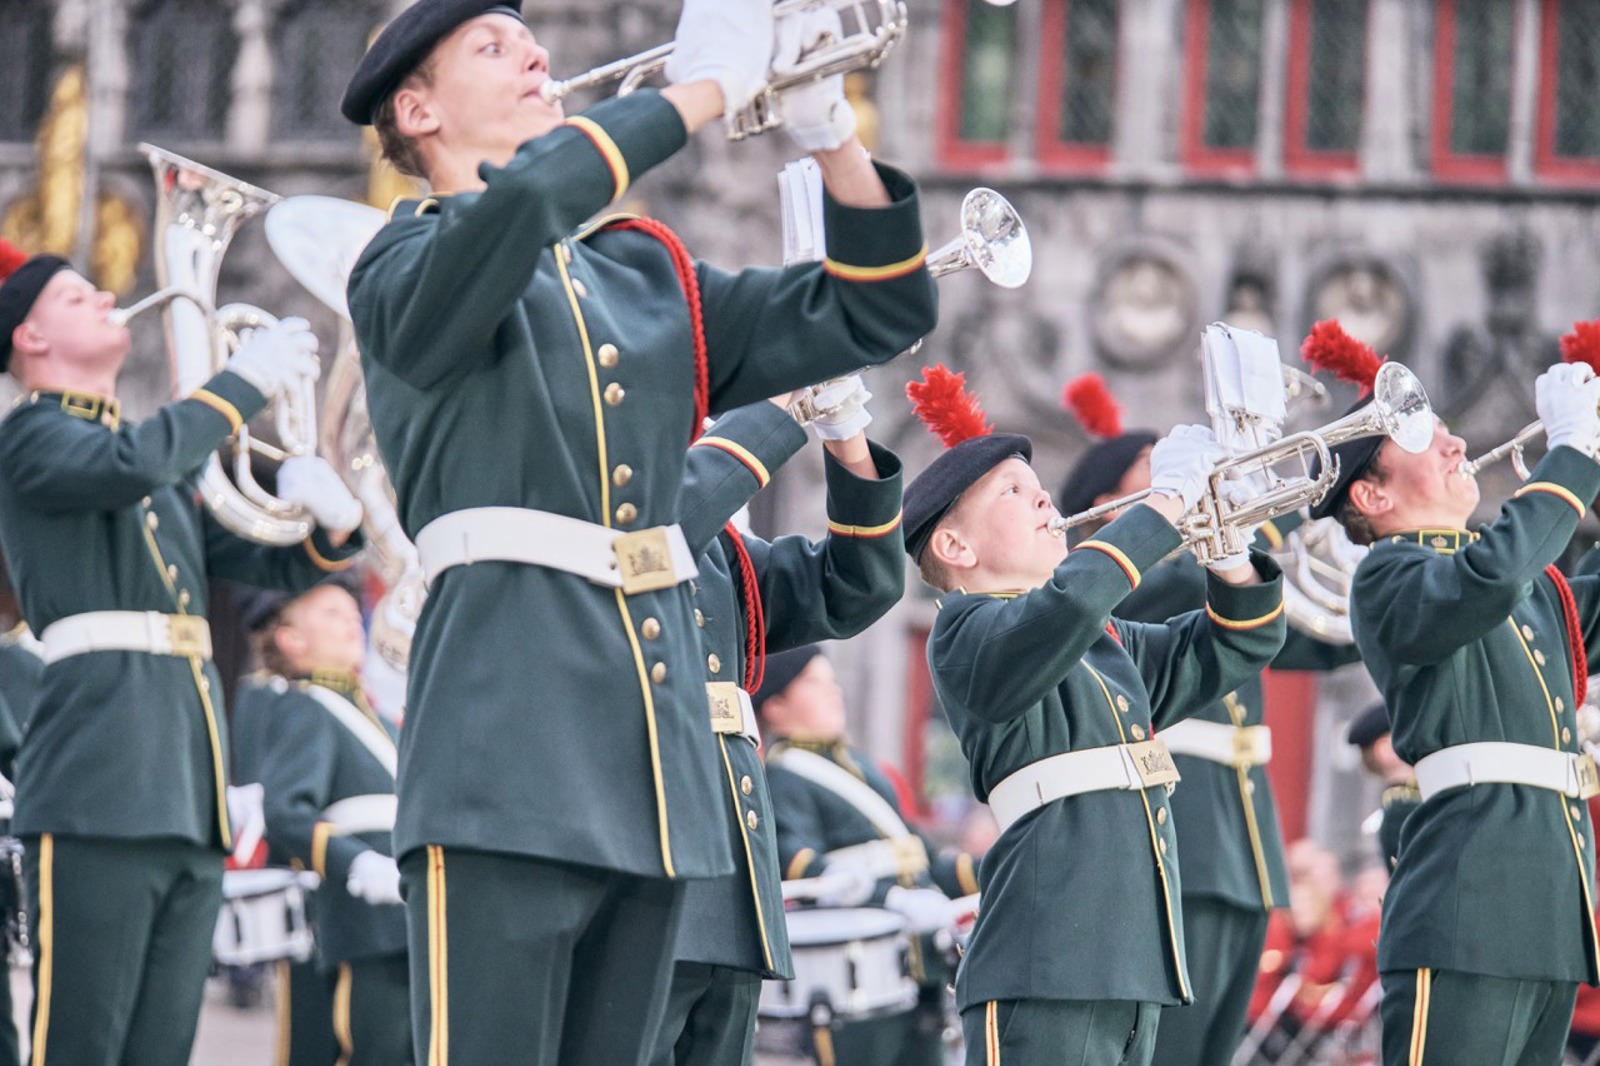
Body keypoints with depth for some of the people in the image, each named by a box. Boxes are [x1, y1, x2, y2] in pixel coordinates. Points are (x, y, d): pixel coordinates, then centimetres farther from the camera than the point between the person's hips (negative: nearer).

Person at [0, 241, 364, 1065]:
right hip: (100, 781, -8)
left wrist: (333, 520, 2)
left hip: (187, 793, 8)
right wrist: (247, 381, -8)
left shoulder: (169, 475, 26)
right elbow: (130, 465, -19)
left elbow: (278, 564, 24)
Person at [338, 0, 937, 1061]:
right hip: (510, 742, -7)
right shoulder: (411, 267, 1)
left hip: (654, 754, 7)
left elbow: (873, 315, 17)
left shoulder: (645, 275, 21)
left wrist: (827, 133, 3)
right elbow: (519, 200, -22)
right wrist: (701, 90, -13)